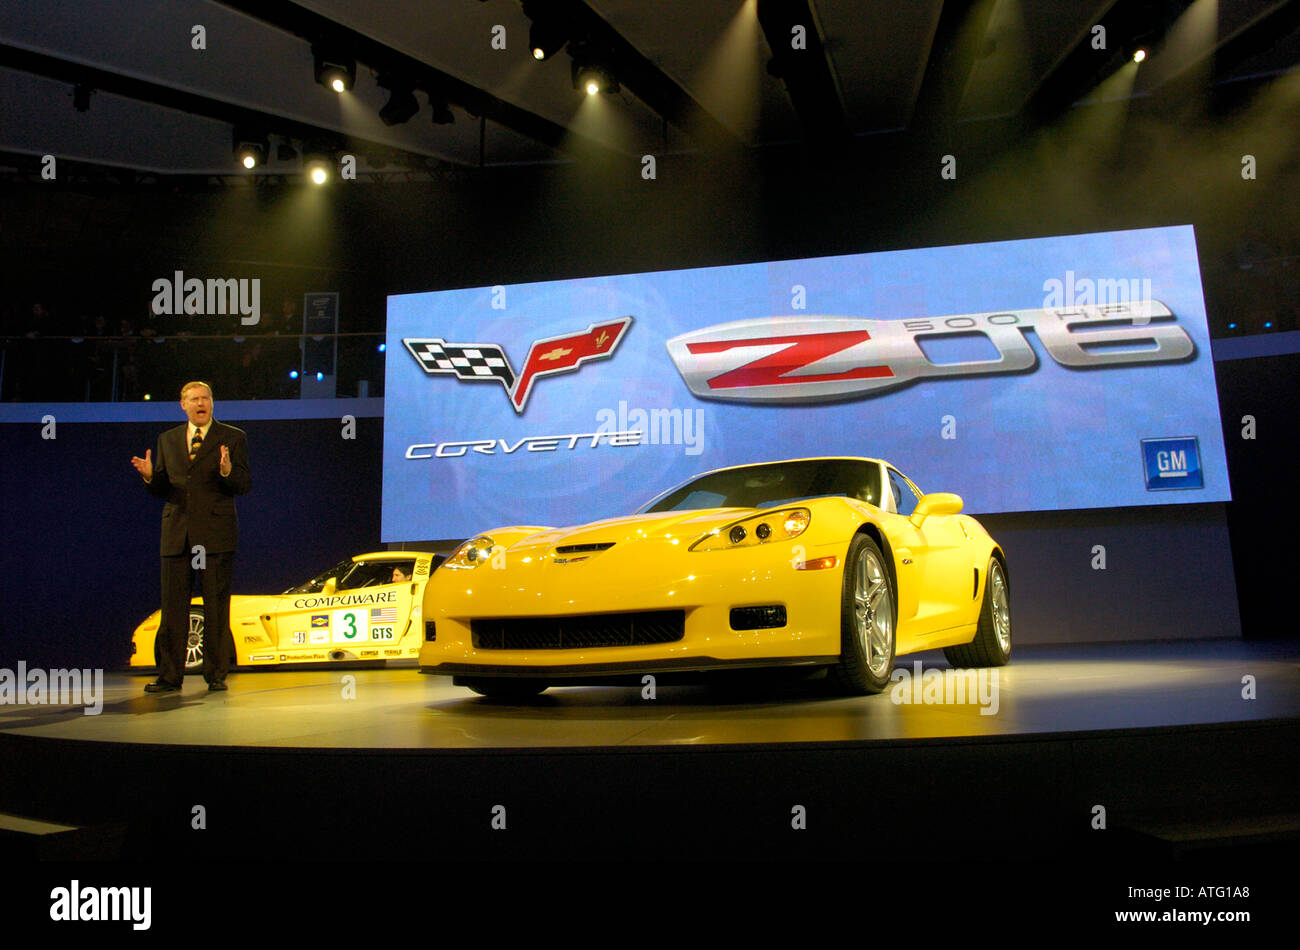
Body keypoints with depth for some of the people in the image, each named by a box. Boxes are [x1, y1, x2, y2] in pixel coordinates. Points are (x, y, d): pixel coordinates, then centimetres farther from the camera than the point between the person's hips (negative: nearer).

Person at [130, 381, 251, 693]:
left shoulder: (233, 438, 4)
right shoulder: (167, 440, 16)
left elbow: (244, 485, -3)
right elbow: (161, 489, 15)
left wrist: (227, 471, -24)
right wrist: (150, 476, -6)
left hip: (216, 533, -3)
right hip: (177, 533, 3)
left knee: (216, 607, 0)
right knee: (173, 607, 3)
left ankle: (216, 675, 7)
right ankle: (169, 676, 10)